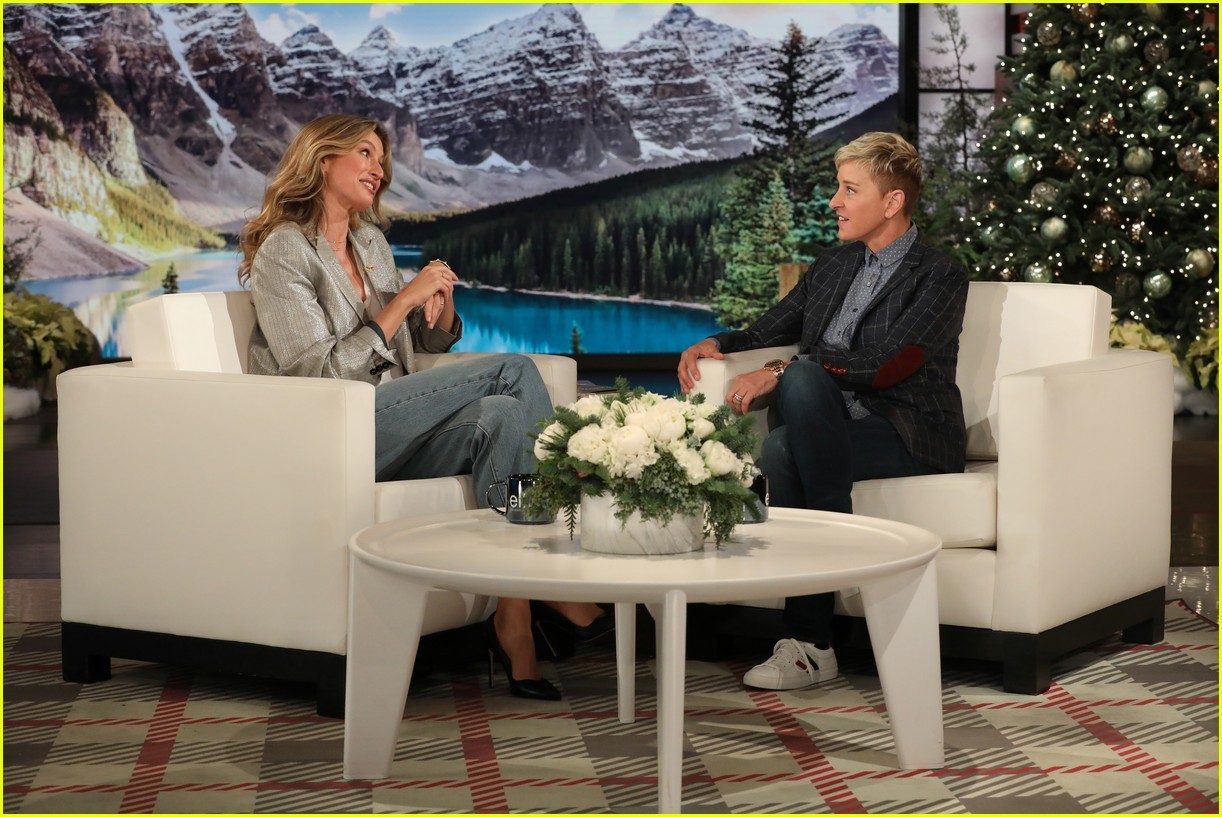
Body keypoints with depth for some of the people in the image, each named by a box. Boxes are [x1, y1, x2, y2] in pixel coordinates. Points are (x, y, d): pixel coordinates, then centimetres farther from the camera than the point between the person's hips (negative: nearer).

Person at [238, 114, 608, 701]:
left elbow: (433, 341, 28)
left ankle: (513, 619, -29)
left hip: (390, 433, 7)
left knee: (499, 416, -25)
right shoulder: (283, 252, -4)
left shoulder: (371, 243, 20)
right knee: (511, 370, -19)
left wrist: (442, 299, 4)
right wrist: (403, 300, -14)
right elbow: (320, 374, -14)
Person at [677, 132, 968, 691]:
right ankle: (810, 643, -27)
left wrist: (778, 373, -21)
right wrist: (713, 344, 6)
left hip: (910, 439, -6)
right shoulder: (833, 267, 19)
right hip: (835, 430, 6)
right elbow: (765, 332, 29)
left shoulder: (940, 277, -4)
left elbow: (883, 365, -18)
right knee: (778, 452, -30)